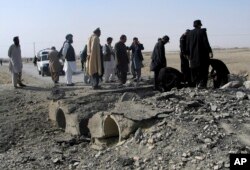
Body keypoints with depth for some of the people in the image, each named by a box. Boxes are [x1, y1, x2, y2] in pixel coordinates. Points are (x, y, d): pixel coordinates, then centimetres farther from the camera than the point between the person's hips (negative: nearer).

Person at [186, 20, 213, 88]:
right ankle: (202, 83, -8)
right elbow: (206, 42, -13)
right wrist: (210, 51, -13)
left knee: (195, 70, 11)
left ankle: (197, 83, 12)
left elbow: (187, 45, 13)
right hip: (202, 54, -5)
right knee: (203, 69, 0)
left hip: (193, 55, 5)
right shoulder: (202, 31, -5)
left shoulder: (190, 33, 10)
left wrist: (189, 55, 19)